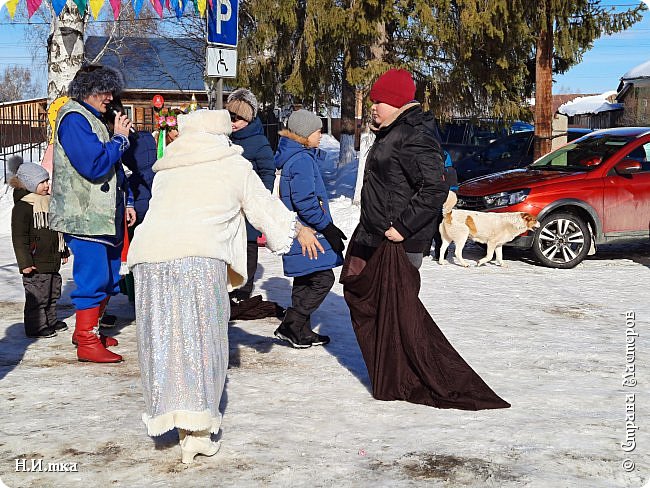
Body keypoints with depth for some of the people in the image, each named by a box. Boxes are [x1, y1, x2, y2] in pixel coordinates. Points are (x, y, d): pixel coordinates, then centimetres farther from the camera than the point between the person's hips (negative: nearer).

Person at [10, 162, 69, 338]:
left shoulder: (50, 202, 13)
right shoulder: (22, 207, -13)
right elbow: (19, 237, -15)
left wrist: (64, 251, 26)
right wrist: (25, 262, -19)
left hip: (52, 260, 9)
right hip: (35, 263, -8)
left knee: (53, 292, 17)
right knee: (37, 296, -4)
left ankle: (50, 321, 31)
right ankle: (36, 327, 6)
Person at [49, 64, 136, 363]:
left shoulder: (93, 119, 20)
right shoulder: (73, 118, -11)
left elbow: (113, 168, 25)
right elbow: (94, 164, -23)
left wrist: (124, 204, 18)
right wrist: (119, 138, -10)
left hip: (104, 215, 10)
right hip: (84, 216, -10)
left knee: (108, 280, 14)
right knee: (94, 279, -8)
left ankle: (87, 331, 28)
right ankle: (87, 343, 0)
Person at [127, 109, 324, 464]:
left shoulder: (165, 172, 28)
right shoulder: (235, 166, 17)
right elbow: (264, 207, 27)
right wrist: (299, 229, 45)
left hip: (149, 255, 4)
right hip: (200, 257, -4)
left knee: (165, 341, 7)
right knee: (200, 340, 4)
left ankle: (184, 433, 8)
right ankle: (197, 430, 1)